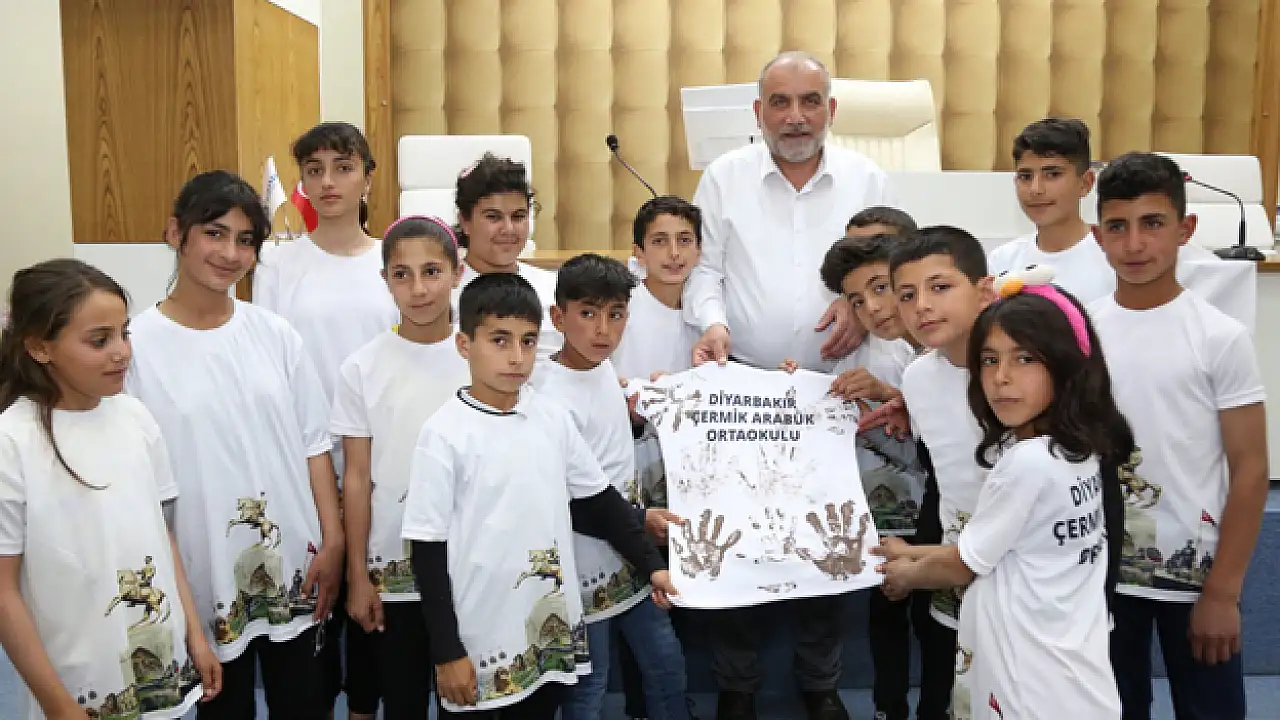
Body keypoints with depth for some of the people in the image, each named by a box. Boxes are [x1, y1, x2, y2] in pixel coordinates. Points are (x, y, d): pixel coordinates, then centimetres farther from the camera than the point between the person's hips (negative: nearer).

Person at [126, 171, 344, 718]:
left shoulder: (276, 335, 1)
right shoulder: (137, 345, -10)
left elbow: (314, 445, 5)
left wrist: (333, 541, 0)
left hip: (294, 568, 3)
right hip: (204, 579, -3)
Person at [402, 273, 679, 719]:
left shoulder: (553, 418, 0)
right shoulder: (445, 434, -13)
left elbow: (600, 502, 11)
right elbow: (429, 552, -10)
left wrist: (650, 564, 8)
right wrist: (446, 652, -10)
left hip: (551, 633, 4)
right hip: (478, 645, -4)